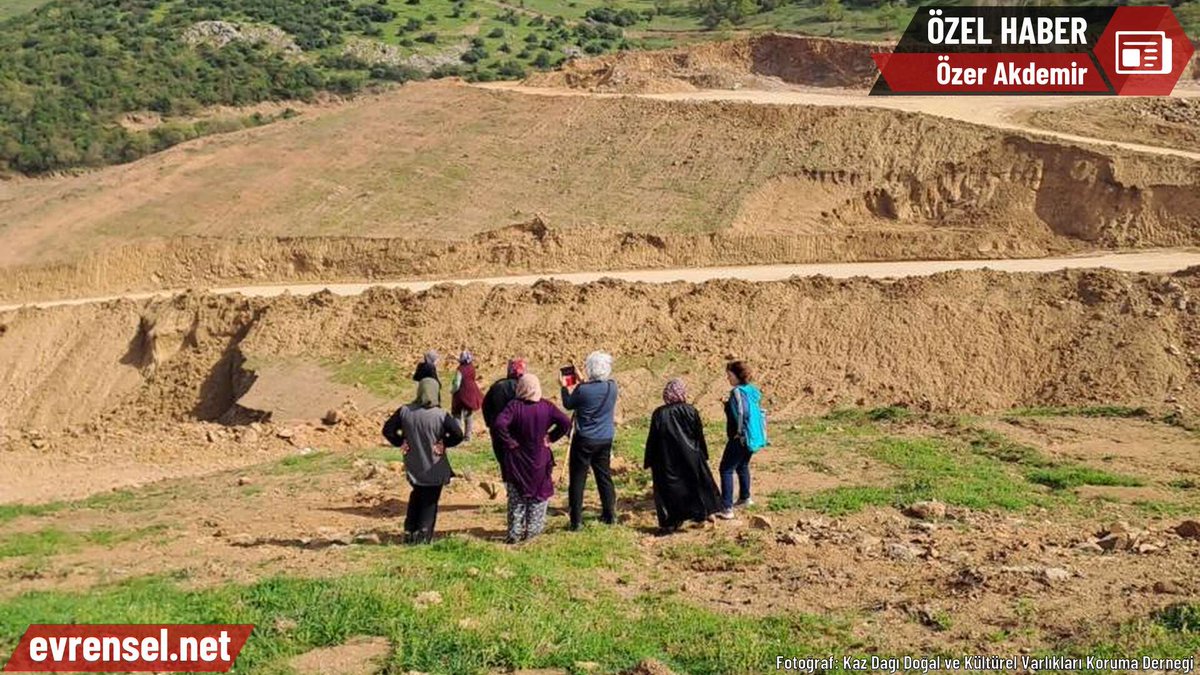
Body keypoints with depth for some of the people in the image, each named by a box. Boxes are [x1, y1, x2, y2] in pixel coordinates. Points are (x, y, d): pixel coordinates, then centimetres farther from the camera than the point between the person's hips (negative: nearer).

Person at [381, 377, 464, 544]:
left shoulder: (404, 411, -8)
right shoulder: (441, 415, -17)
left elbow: (387, 430, -3)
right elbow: (458, 435, -21)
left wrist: (401, 442, 3)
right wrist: (444, 444, -7)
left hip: (414, 467, 3)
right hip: (435, 469, -3)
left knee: (416, 498, 25)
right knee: (430, 502, 11)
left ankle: (409, 531, 23)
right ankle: (423, 534, 2)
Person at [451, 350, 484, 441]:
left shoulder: (460, 370, -21)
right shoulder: (472, 367, -3)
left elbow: (457, 385, -22)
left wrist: (452, 391, -2)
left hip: (461, 395, -6)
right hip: (471, 395, 6)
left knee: (457, 415, 6)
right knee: (468, 415, 16)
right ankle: (467, 435, 20)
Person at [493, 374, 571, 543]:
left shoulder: (515, 406, -15)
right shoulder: (546, 406, -8)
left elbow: (499, 424, -29)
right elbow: (566, 422, -12)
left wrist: (509, 442, -16)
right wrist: (551, 438, -3)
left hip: (517, 460, -1)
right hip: (540, 459, 1)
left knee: (516, 498, 11)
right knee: (539, 496, 16)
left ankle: (515, 534, 13)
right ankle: (532, 530, 18)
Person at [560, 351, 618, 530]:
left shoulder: (583, 389, -19)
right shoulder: (612, 387, -4)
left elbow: (568, 404, -2)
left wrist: (565, 387, 13)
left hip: (584, 440, -5)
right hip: (605, 439, 5)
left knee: (578, 479, 3)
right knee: (604, 476, 17)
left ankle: (576, 520, 4)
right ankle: (609, 515, 24)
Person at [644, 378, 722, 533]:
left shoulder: (659, 414, -9)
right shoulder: (691, 411, -5)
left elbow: (652, 440, -5)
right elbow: (700, 437, 2)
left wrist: (650, 463, 4)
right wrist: (703, 457, 14)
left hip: (666, 462, -1)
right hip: (690, 459, 1)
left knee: (668, 490, 7)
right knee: (694, 484, 18)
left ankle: (670, 523, 6)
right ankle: (701, 514, 25)